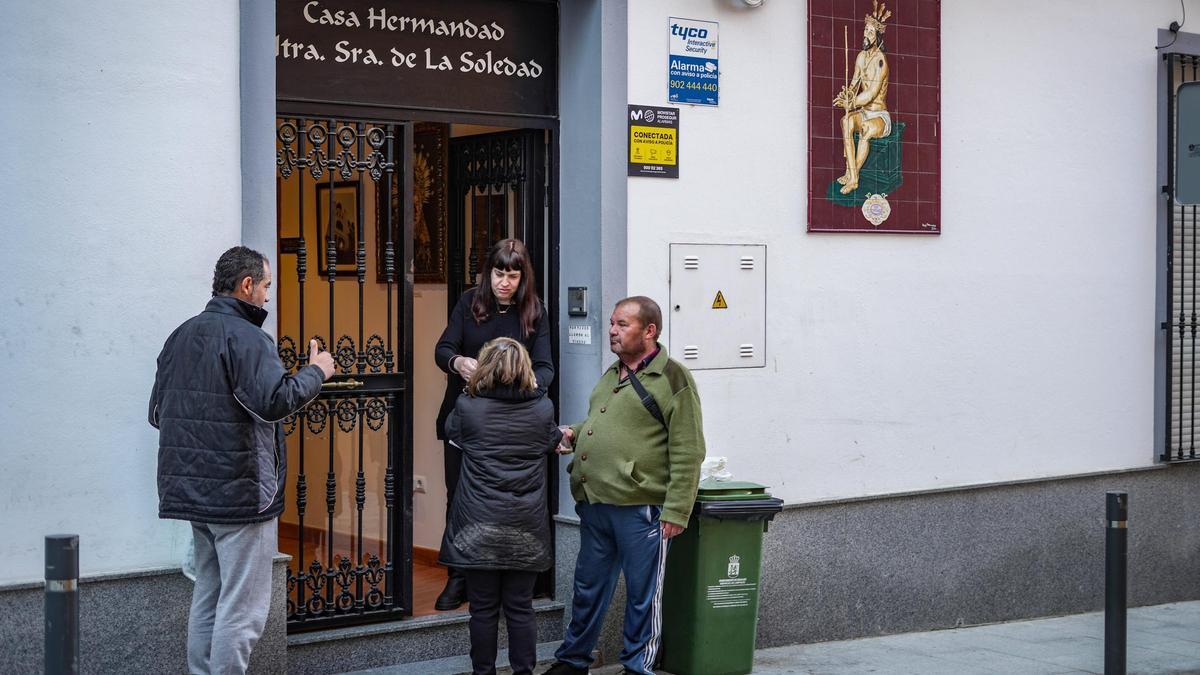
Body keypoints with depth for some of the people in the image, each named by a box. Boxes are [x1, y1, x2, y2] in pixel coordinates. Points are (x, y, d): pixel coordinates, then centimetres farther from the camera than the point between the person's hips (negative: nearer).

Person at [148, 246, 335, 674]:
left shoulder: (180, 336, 13)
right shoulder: (246, 338, -14)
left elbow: (157, 412, 18)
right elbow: (276, 401, -27)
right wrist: (317, 371, -12)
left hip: (192, 490, 9)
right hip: (240, 493, -9)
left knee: (207, 597, 17)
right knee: (242, 607, -4)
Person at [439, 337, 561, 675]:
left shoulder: (468, 406, -9)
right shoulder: (543, 408, -4)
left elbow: (451, 431, 14)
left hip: (479, 529, -1)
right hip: (526, 529, 1)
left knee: (483, 609, 7)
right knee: (520, 608, 9)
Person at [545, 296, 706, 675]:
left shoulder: (671, 379, -9)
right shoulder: (611, 376, 16)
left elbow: (687, 454, -12)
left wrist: (676, 511, -16)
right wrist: (575, 434, 10)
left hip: (639, 508, -7)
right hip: (594, 503, 8)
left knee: (642, 595, 5)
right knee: (588, 588, 17)